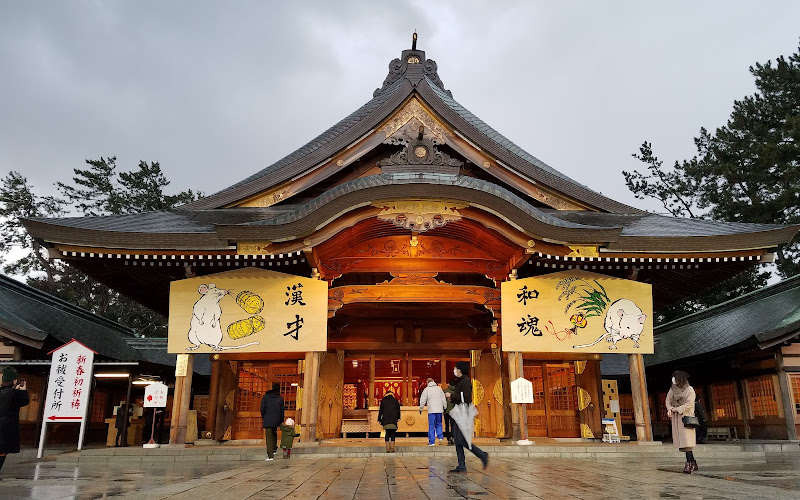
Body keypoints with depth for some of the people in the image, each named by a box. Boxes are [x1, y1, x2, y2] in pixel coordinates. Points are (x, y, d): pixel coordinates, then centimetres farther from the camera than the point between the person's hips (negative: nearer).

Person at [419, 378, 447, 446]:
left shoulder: (426, 389, 1)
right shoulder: (439, 388, 10)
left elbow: (422, 400, 0)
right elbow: (444, 399, 13)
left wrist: (421, 409, 10)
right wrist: (445, 407, 21)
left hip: (431, 410, -3)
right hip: (439, 410, 3)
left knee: (431, 426, 0)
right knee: (438, 424, 16)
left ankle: (431, 442, -1)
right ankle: (440, 437, -1)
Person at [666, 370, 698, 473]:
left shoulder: (690, 390, -4)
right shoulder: (673, 389, 12)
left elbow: (689, 404, -12)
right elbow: (668, 399, 12)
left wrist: (676, 409, -13)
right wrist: (669, 409, -7)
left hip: (686, 417, -6)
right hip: (676, 418, 6)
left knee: (686, 440, -14)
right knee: (681, 441, 4)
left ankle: (689, 464, -16)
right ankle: (693, 463, 14)